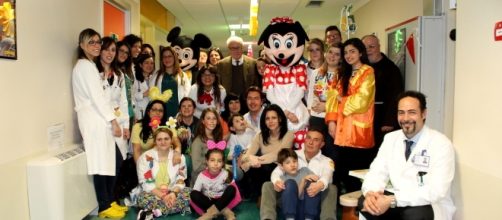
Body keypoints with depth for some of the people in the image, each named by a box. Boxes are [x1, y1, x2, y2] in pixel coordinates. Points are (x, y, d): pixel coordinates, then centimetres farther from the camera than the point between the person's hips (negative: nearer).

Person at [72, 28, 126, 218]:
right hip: (93, 119, -10)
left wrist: (111, 120, 12)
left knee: (114, 160, 11)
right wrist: (113, 120, -14)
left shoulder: (89, 65, 23)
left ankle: (109, 201, 20)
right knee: (101, 163, -6)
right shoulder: (85, 65, -7)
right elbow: (97, 97, -14)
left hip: (97, 119, 10)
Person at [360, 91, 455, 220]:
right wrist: (370, 193, -24)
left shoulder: (441, 144, -13)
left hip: (430, 207, -4)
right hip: (396, 202, 5)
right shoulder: (390, 138, 4)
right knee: (366, 202, -21)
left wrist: (393, 200, -31)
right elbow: (377, 173, 0)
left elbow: (436, 191, -23)